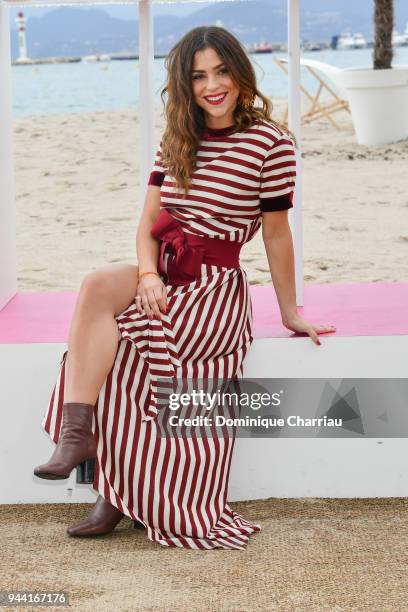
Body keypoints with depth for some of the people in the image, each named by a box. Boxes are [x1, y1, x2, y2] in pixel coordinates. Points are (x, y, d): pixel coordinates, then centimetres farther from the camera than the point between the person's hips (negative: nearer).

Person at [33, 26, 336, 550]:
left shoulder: (270, 142, -7)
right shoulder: (176, 139, 11)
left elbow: (276, 233, -2)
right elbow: (148, 221, 9)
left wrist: (290, 314, 5)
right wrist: (148, 274, -11)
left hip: (215, 287, -5)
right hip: (161, 272, 5)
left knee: (99, 340, -24)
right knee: (96, 285, -29)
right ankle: (78, 436, -34)